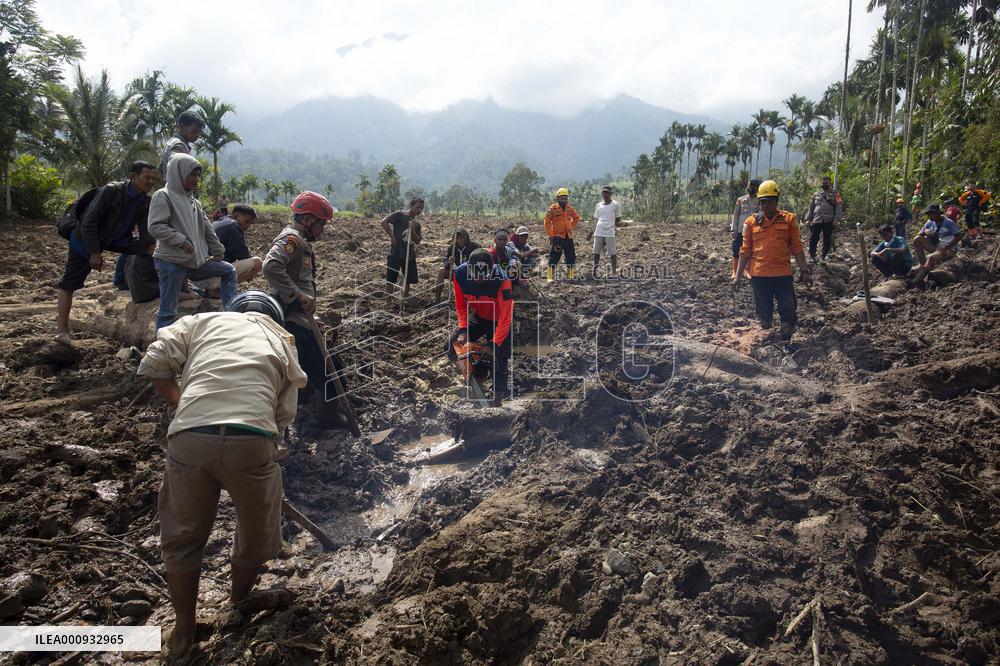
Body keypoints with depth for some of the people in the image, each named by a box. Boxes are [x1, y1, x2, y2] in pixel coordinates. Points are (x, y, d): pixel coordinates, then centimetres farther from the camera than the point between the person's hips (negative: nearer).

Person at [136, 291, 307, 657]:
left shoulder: (204, 320, 24)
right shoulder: (282, 341, 25)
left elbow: (153, 364, 12)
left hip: (189, 437, 1)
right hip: (252, 440, 0)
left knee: (182, 535, 25)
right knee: (257, 530, 27)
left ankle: (184, 629, 40)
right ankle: (239, 603, 50)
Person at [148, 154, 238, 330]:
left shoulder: (193, 200, 15)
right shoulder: (163, 196, -7)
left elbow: (207, 229, 18)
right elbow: (155, 226, -18)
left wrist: (218, 253, 16)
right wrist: (182, 241, -22)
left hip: (196, 260, 8)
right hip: (171, 261, -8)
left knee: (229, 270, 13)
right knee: (168, 310, -6)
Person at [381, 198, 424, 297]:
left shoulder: (417, 224, 14)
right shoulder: (400, 214, -2)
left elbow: (417, 241, 6)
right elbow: (384, 222, -12)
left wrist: (412, 229, -9)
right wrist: (392, 237, -12)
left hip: (410, 255, 6)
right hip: (395, 254, -6)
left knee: (408, 281, 11)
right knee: (390, 281, -3)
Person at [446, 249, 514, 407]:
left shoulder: (502, 281, -37)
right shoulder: (460, 274, -25)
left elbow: (505, 318, -30)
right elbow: (461, 305, -8)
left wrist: (494, 344, -30)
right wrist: (463, 329, -19)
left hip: (499, 320, -4)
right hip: (478, 316, 4)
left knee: (500, 358, -8)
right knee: (452, 345, -8)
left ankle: (498, 398, 7)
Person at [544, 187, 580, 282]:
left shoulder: (570, 209, 10)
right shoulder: (553, 209, -5)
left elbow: (577, 218, 27)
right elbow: (547, 222, -6)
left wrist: (571, 226, 13)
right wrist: (550, 236, -10)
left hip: (568, 236, 5)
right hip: (557, 236, -5)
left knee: (571, 257, 8)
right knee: (554, 257, -5)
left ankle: (571, 275, 18)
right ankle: (550, 277, -2)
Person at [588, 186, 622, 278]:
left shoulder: (615, 205, 3)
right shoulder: (598, 205, 14)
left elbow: (618, 219, 5)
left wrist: (618, 223, -19)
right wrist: (592, 232, 9)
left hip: (610, 232, -4)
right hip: (598, 233, 4)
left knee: (613, 253, -4)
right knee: (596, 252, 4)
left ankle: (614, 271, 0)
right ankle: (594, 271, 10)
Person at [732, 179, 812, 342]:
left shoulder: (789, 219, 3)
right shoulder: (751, 222, 5)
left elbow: (796, 248, 5)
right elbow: (745, 251, 7)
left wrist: (804, 271, 0)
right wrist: (738, 275, 4)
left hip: (783, 274, 0)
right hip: (759, 275, 0)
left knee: (789, 311, 0)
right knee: (763, 314, 5)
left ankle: (786, 343, 16)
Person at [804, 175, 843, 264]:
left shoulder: (834, 194, 5)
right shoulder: (816, 194, 13)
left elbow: (839, 207, -2)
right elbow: (810, 208, 15)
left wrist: (836, 219, -12)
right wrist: (808, 219, 8)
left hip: (829, 220, -2)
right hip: (816, 220, 2)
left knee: (827, 239, 3)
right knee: (813, 239, -1)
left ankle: (823, 258, 11)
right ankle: (812, 256, 10)